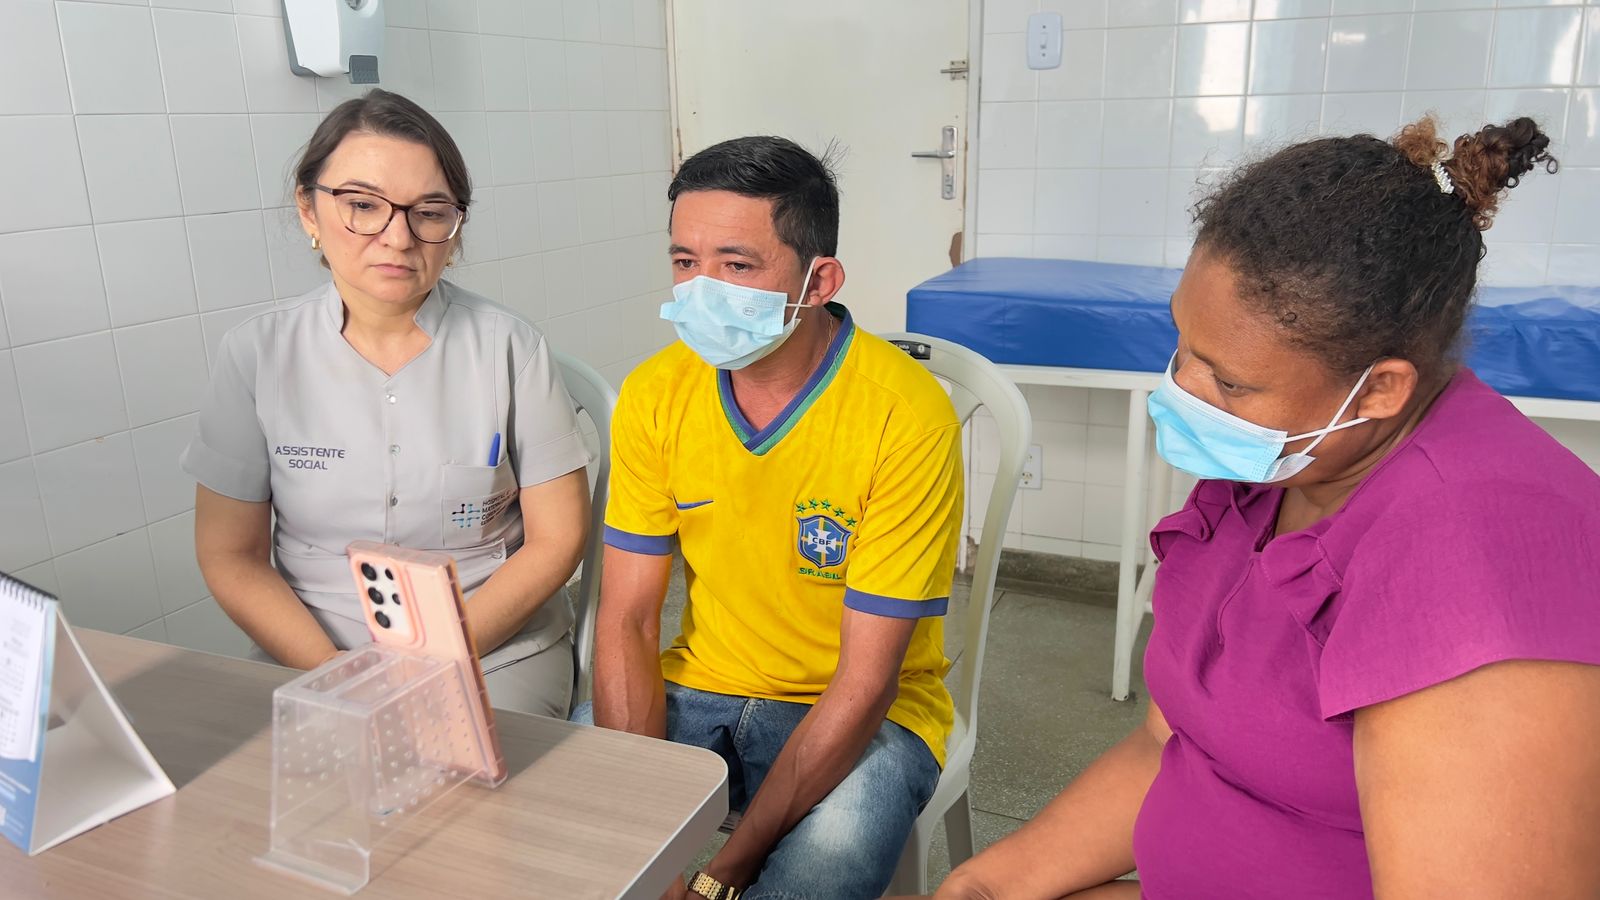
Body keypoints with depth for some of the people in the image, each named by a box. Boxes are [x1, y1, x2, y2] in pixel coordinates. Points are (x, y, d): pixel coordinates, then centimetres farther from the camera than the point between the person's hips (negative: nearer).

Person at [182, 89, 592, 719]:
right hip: (311, 658, 1)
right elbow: (231, 556, 2)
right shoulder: (257, 354, -1)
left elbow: (557, 539, -4)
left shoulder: (509, 347, -5)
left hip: (499, 658, -1)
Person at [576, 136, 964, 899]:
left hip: (861, 715, -3)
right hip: (697, 691, 4)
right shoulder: (655, 392, -6)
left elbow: (865, 682, -20)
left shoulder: (906, 415, -21)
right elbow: (626, 620, -5)